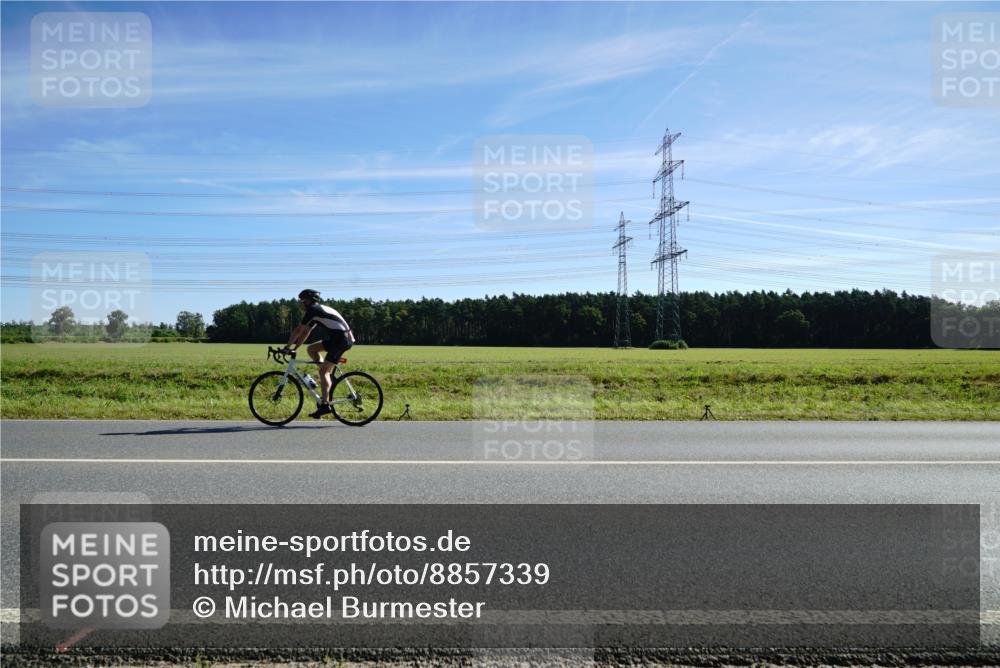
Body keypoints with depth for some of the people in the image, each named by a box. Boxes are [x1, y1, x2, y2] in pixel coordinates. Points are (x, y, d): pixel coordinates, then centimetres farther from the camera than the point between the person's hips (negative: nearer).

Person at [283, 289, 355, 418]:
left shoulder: (313, 310, -8)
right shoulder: (319, 310, 21)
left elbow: (298, 330, -7)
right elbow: (306, 332, 24)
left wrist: (288, 347, 1)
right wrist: (295, 347, 20)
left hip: (342, 339, -9)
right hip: (336, 338, 9)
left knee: (323, 371, -10)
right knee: (311, 349, 14)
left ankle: (325, 405, -13)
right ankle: (329, 379, 13)